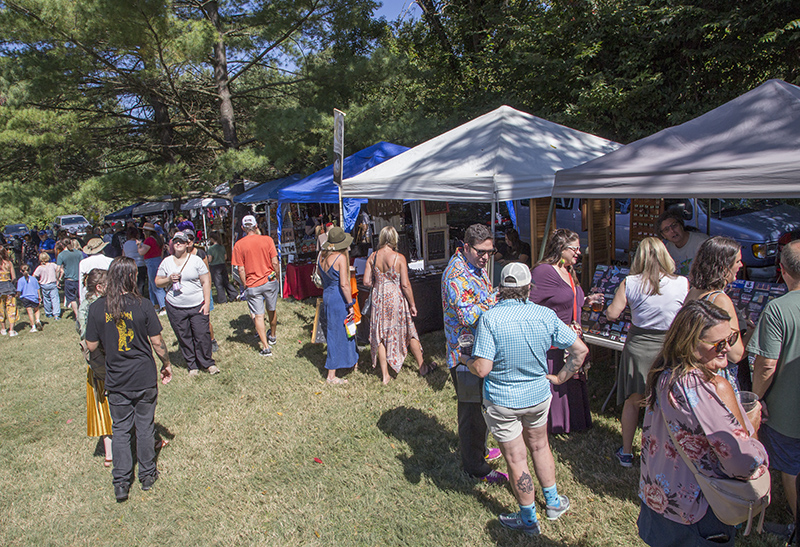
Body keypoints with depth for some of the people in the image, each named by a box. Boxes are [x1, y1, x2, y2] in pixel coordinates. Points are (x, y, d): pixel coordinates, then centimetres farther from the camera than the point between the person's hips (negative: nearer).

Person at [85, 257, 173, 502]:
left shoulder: (97, 307, -8)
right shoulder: (142, 305, -13)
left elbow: (91, 346, -2)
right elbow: (157, 342, -9)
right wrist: (166, 363, 7)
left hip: (116, 380, 1)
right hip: (144, 378, -1)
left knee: (120, 429, 14)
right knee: (145, 426, 13)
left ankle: (121, 482, 18)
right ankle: (147, 475, 27)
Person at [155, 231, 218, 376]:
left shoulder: (196, 260, 1)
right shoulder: (167, 262, 7)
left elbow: (206, 282, 1)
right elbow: (157, 282, 11)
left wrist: (207, 302, -5)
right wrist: (169, 279, -10)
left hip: (197, 306, -2)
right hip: (175, 308, 2)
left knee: (202, 335, -4)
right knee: (184, 338, 7)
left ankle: (207, 363, 14)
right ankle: (192, 366, 21)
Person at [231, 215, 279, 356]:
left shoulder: (239, 245, -7)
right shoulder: (267, 240, -6)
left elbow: (241, 269, -6)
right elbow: (274, 262, -6)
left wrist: (245, 285, 4)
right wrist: (276, 277, 9)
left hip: (252, 285, -2)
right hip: (270, 281, 2)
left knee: (258, 316, 4)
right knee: (272, 311, 20)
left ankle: (265, 346, 2)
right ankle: (273, 336, 41)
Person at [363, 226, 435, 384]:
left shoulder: (372, 257, -3)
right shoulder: (399, 258, -13)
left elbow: (366, 282, -3)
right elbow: (405, 285, -13)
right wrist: (412, 304, -3)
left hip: (378, 299, 3)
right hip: (395, 298, -3)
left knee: (381, 335, 11)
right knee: (409, 331, 14)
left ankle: (385, 375, 17)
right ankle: (422, 367, 29)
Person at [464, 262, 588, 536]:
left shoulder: (490, 318, -23)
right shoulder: (546, 315, -11)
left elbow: (482, 369, -25)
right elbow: (580, 350, -5)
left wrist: (465, 360, -5)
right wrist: (560, 377, 6)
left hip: (502, 402, -4)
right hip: (538, 396, 4)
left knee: (516, 459, 13)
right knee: (539, 446, 27)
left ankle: (528, 520, 32)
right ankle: (553, 502, 45)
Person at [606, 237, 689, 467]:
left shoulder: (629, 283, -9)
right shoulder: (683, 284, -9)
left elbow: (612, 314, -7)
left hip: (637, 346, 1)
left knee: (632, 401, 16)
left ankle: (626, 452, 29)